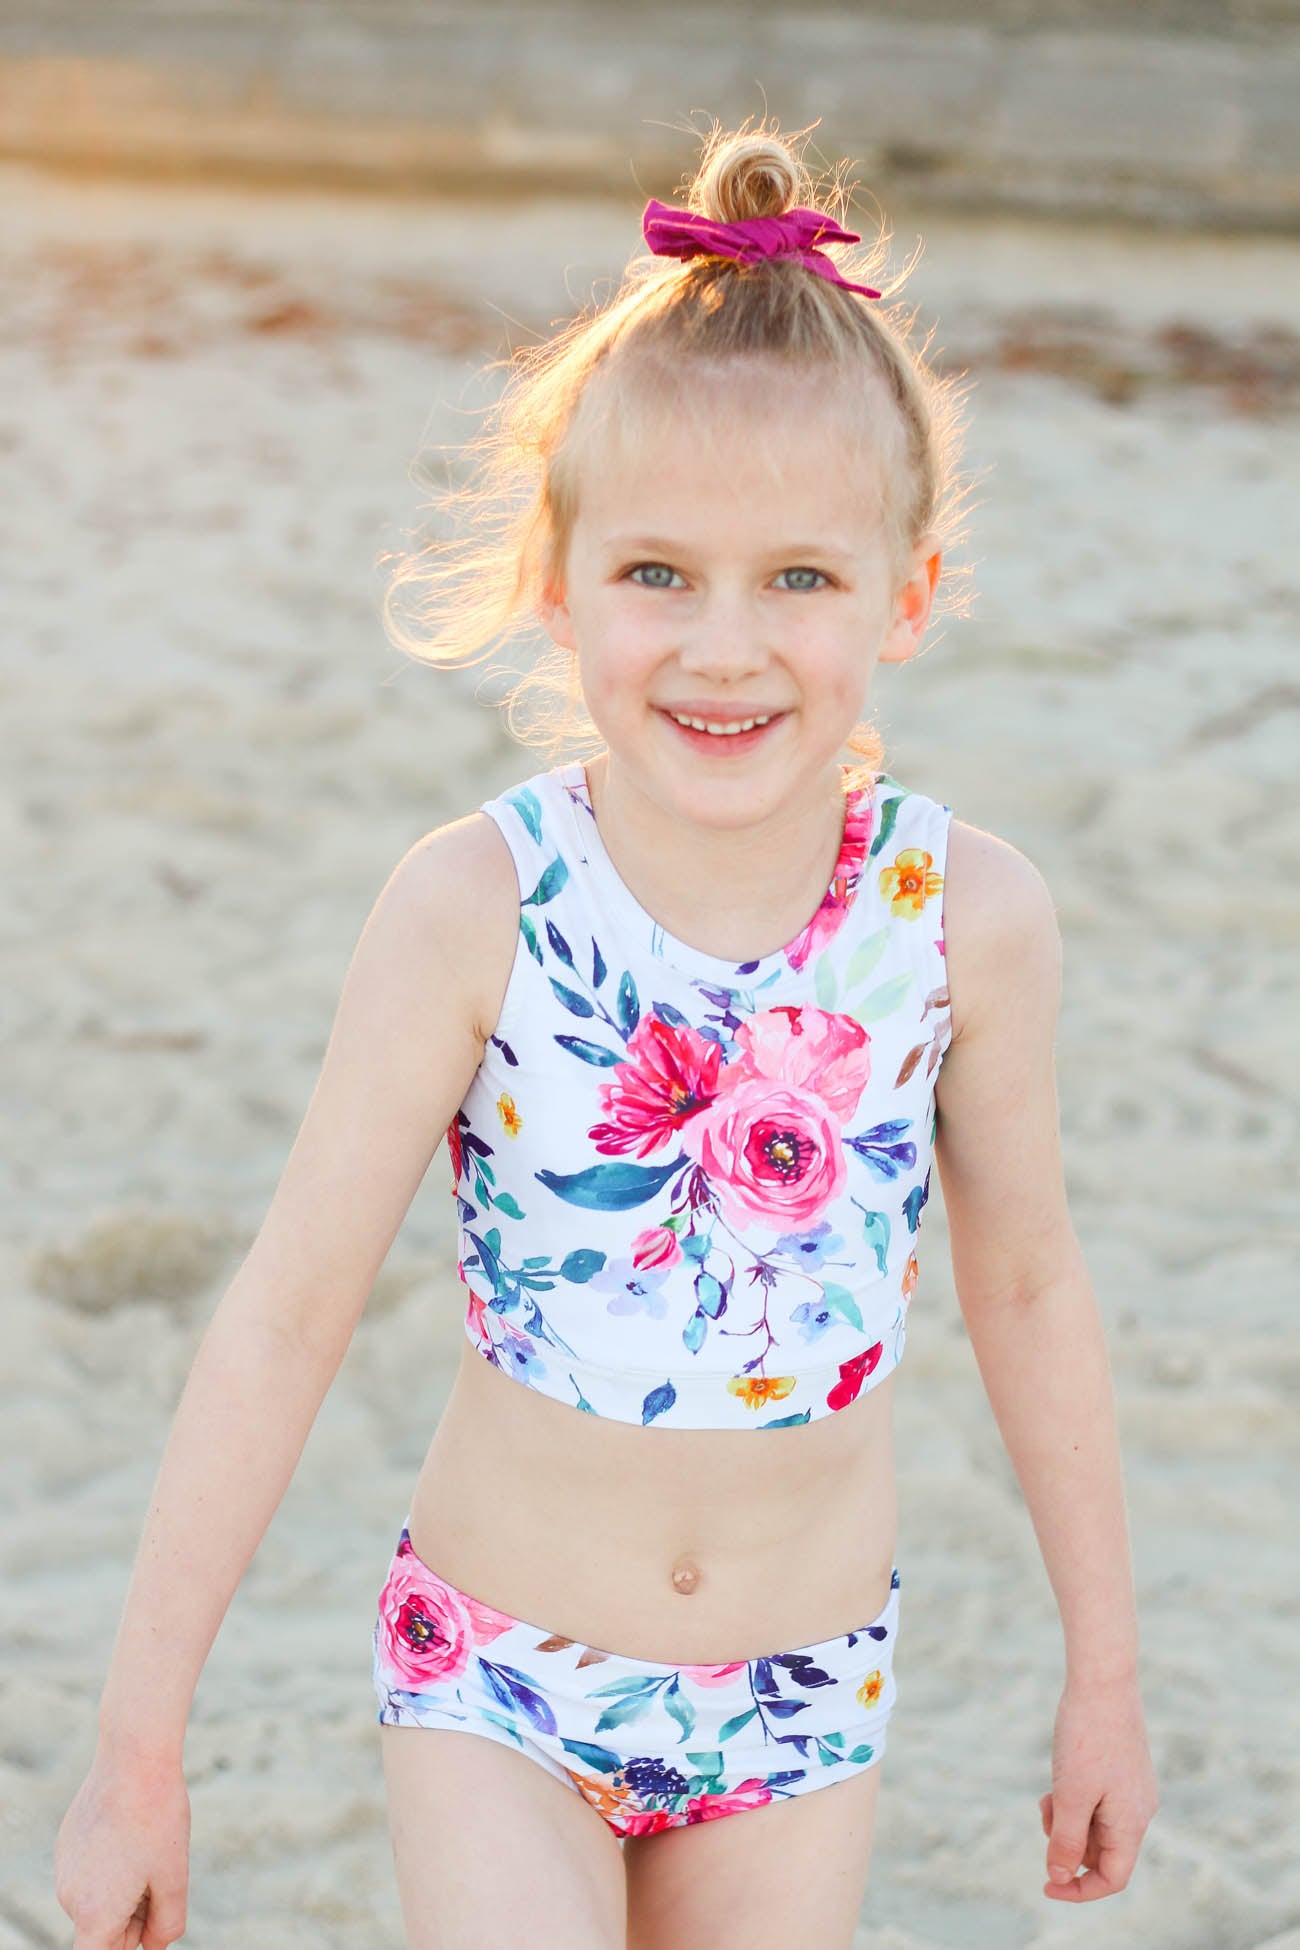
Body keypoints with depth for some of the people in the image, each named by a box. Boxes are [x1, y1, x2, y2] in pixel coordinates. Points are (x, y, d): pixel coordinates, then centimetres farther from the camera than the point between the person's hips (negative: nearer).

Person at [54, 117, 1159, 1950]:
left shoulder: (967, 915, -13)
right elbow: (284, 1320, -13)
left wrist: (1104, 1672, 11)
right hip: (495, 1670, -2)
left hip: (806, 1688, 2)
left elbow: (1028, 1287, 2)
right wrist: (138, 1748, -10)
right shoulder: (476, 909, -18)